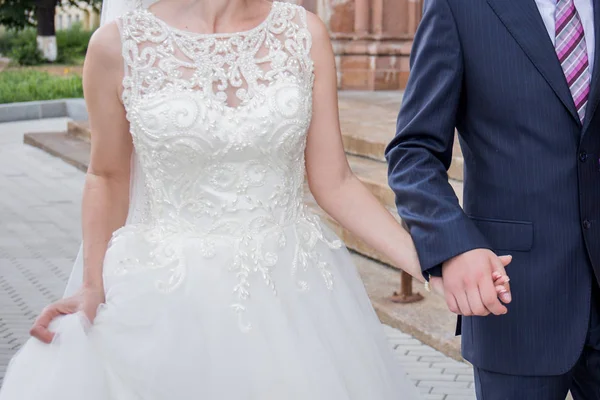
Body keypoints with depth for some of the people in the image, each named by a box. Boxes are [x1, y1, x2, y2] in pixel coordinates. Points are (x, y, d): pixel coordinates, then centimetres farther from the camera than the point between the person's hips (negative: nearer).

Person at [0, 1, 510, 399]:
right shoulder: (119, 45, -9)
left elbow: (333, 181, -1)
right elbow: (110, 178, 6)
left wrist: (432, 262, -9)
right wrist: (92, 285, 0)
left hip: (293, 295, 2)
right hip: (167, 300, -2)